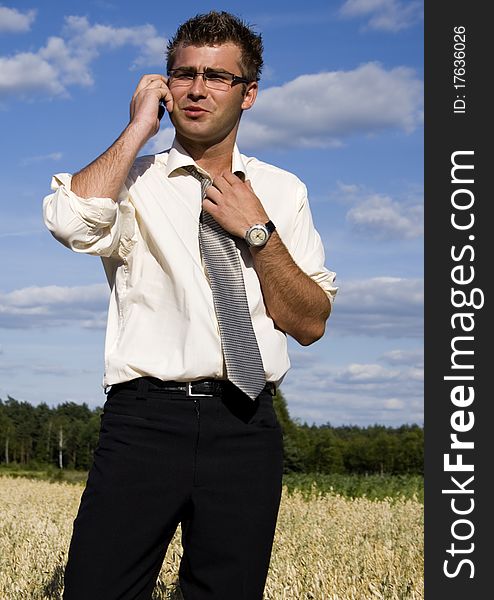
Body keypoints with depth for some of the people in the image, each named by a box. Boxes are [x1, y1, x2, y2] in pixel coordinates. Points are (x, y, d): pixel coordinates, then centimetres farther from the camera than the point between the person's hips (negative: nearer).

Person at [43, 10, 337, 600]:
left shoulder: (282, 191, 14)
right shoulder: (133, 180, 8)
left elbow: (310, 324, 9)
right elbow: (72, 221, -17)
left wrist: (259, 231, -3)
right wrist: (139, 127, -6)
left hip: (246, 425, 2)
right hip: (144, 417, -2)